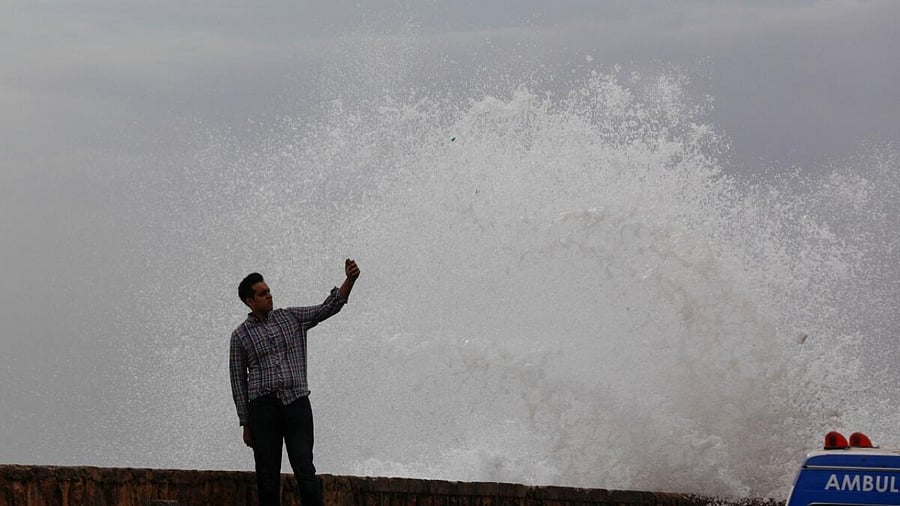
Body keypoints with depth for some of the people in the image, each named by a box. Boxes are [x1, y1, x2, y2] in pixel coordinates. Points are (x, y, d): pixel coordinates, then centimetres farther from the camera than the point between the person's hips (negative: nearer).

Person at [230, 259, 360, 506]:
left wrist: (350, 280, -12)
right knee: (268, 476, 0)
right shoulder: (240, 335, 7)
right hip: (262, 406, 0)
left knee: (305, 471, -8)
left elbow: (328, 307, 4)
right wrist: (245, 424, 6)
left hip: (296, 403, 1)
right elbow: (238, 381, 9)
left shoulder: (291, 317, 12)